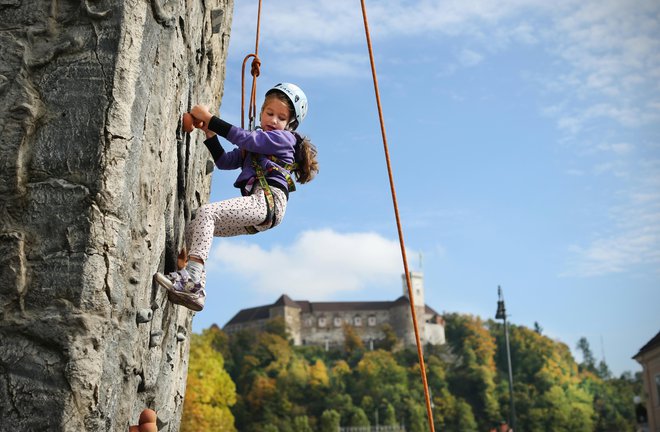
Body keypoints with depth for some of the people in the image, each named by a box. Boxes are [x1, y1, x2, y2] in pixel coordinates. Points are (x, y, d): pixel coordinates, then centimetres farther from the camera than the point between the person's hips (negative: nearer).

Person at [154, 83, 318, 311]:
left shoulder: (284, 138, 3)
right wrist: (209, 133, 15)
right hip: (257, 203, 9)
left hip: (268, 200, -9)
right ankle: (196, 291, -5)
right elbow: (224, 161, 26)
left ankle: (191, 276, -35)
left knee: (206, 212, -25)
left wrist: (209, 118, -8)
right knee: (192, 229, 3)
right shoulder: (255, 144, 29)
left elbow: (244, 138, -10)